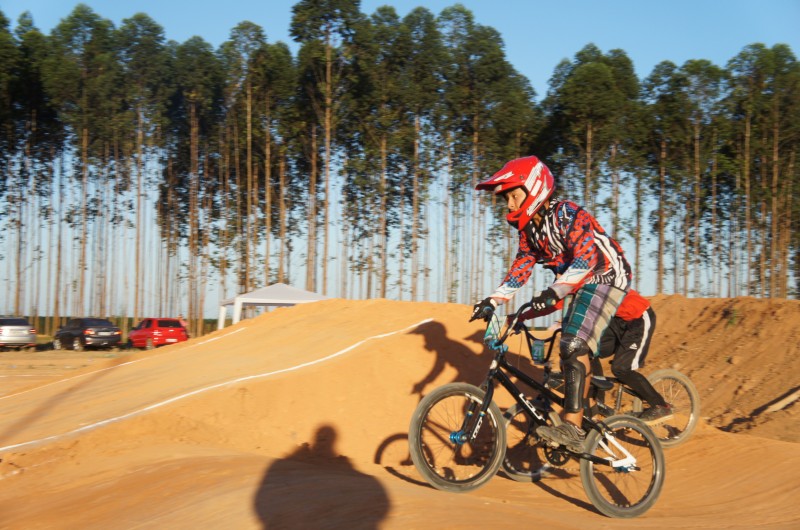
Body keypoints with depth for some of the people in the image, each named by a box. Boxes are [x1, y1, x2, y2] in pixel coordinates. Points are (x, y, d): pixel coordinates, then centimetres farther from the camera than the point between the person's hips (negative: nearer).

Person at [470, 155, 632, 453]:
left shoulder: (568, 215, -22)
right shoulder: (530, 227, 4)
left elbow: (586, 258, -35)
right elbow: (521, 266, 6)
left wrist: (554, 292, -47)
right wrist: (493, 301, -6)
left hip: (606, 277, -10)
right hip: (583, 285, 10)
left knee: (575, 345, -24)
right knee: (570, 352, 10)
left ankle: (572, 428, -27)